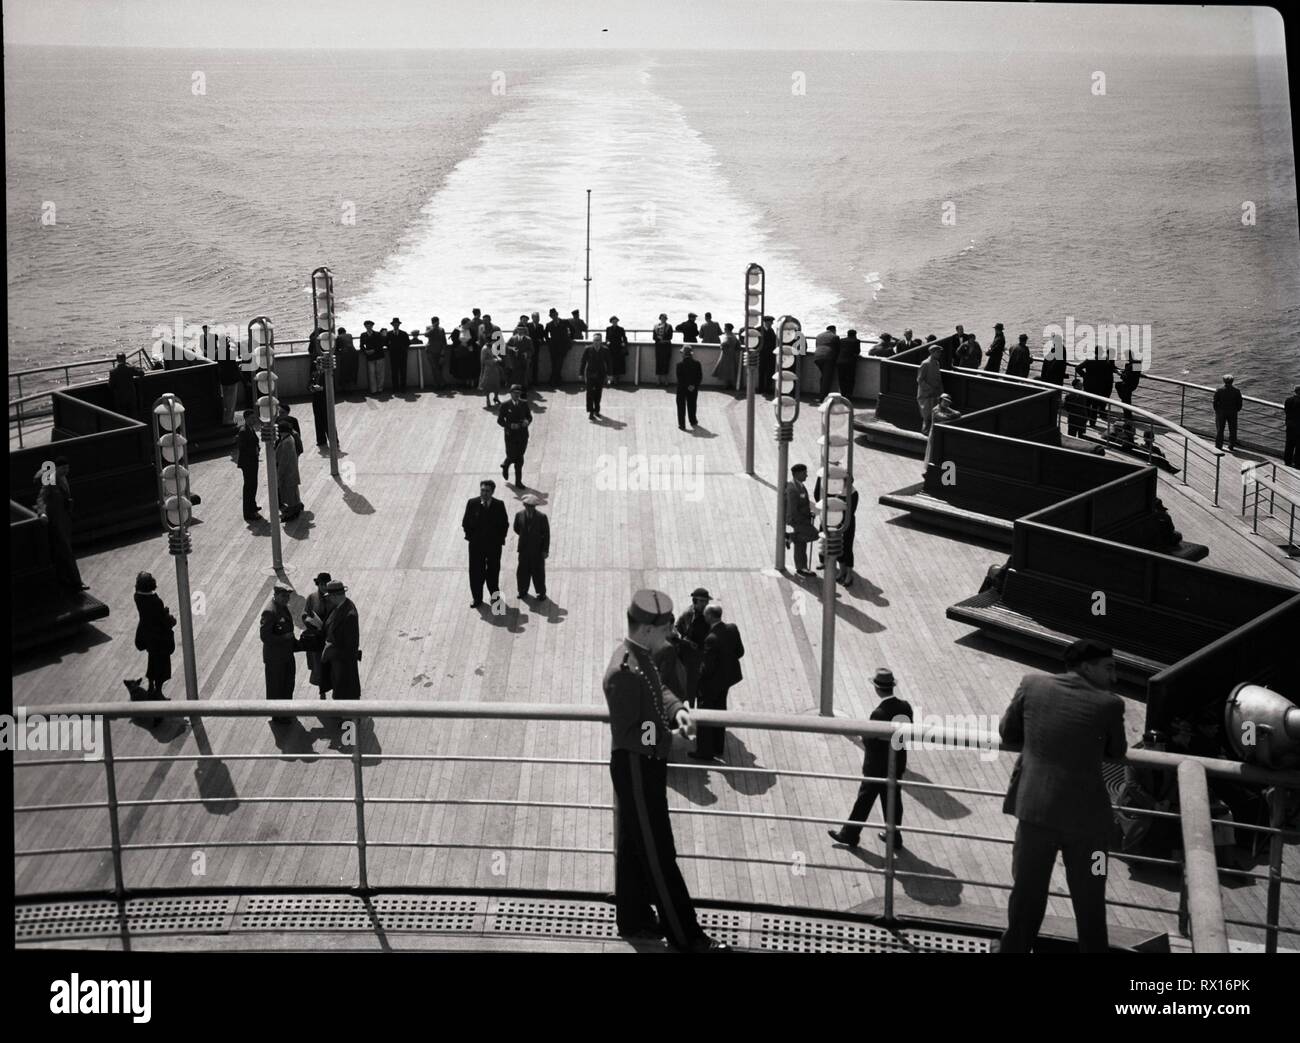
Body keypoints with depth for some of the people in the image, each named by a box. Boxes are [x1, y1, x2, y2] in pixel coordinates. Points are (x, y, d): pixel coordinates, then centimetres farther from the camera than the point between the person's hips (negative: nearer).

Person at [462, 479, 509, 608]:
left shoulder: (499, 505, -8)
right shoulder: (472, 503, -7)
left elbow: (505, 524, 0)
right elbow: (465, 522, 1)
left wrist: (499, 539, -5)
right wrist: (471, 537, -3)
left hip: (494, 545, 0)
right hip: (476, 545, 1)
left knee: (493, 571, 12)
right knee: (476, 572, 7)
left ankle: (494, 594, 30)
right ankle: (477, 598, 20)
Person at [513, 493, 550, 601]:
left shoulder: (542, 517, -14)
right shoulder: (519, 515, -6)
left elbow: (546, 534, -8)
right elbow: (516, 529, 12)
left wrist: (545, 550, -8)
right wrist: (524, 537, 9)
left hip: (537, 549, -3)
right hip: (524, 549, 3)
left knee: (538, 571, 7)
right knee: (523, 571, 11)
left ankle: (541, 593, 22)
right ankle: (523, 591, 29)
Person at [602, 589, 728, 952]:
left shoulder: (642, 657, 2)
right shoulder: (624, 671, -28)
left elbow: (660, 690, 14)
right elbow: (628, 735, -27)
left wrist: (678, 710, -5)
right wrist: (670, 733, -25)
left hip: (644, 769, 10)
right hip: (636, 771, -10)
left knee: (635, 848, 21)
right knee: (658, 856, -1)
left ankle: (634, 920, 34)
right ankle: (685, 936, 8)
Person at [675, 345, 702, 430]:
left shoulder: (680, 365, -17)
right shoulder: (697, 363, -8)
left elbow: (679, 378, -18)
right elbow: (700, 377, -7)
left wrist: (687, 386, -13)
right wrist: (694, 385, -8)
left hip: (682, 389, -3)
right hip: (694, 389, 3)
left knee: (681, 406, 9)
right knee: (692, 405, 20)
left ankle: (682, 424, 9)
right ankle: (693, 422, 33)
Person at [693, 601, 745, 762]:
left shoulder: (712, 638, -32)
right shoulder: (733, 629, -11)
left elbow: (708, 667, -26)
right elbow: (740, 652, 0)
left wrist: (701, 675, -6)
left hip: (712, 681, -7)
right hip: (727, 677, 8)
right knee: (720, 711, 24)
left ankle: (705, 751, 20)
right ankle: (718, 747, 37)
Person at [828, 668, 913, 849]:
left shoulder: (878, 714, -28)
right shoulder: (905, 707, -8)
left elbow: (870, 742, -22)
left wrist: (863, 737, -2)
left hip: (877, 767, -6)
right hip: (898, 763, 6)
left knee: (865, 800, 10)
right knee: (893, 799, 18)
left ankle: (850, 834, 25)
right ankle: (894, 837, 30)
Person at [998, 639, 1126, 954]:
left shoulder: (1032, 684, -3)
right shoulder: (1109, 704, -11)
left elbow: (1007, 732, 7)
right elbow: (1117, 751, 5)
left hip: (1034, 807, 3)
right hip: (1085, 815, -3)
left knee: (1026, 892, 17)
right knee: (1089, 902, 12)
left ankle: (1015, 947, 29)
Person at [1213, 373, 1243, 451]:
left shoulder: (1218, 391, -12)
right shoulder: (1236, 391, -9)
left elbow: (1215, 402, -9)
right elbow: (1239, 404, -4)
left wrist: (1216, 410, 6)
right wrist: (1237, 410, 12)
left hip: (1221, 412, -1)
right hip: (1232, 413, 1)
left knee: (1219, 430, 11)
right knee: (1232, 430, 11)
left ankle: (1218, 446, 15)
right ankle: (1231, 447, 16)